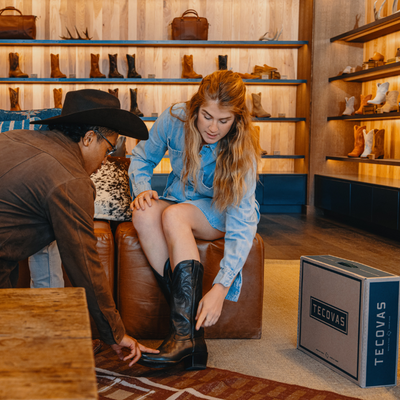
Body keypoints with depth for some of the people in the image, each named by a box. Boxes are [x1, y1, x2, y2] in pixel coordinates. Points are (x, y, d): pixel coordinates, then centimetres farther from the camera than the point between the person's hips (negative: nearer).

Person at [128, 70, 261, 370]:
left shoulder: (242, 149, -25)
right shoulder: (175, 119, -17)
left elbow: (241, 226, -31)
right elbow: (141, 158, 3)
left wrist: (221, 288, -40)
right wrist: (142, 188, -20)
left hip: (222, 213, -3)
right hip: (180, 201, 4)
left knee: (174, 214, -36)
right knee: (144, 213, -32)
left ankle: (187, 331, -36)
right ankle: (189, 328, -36)